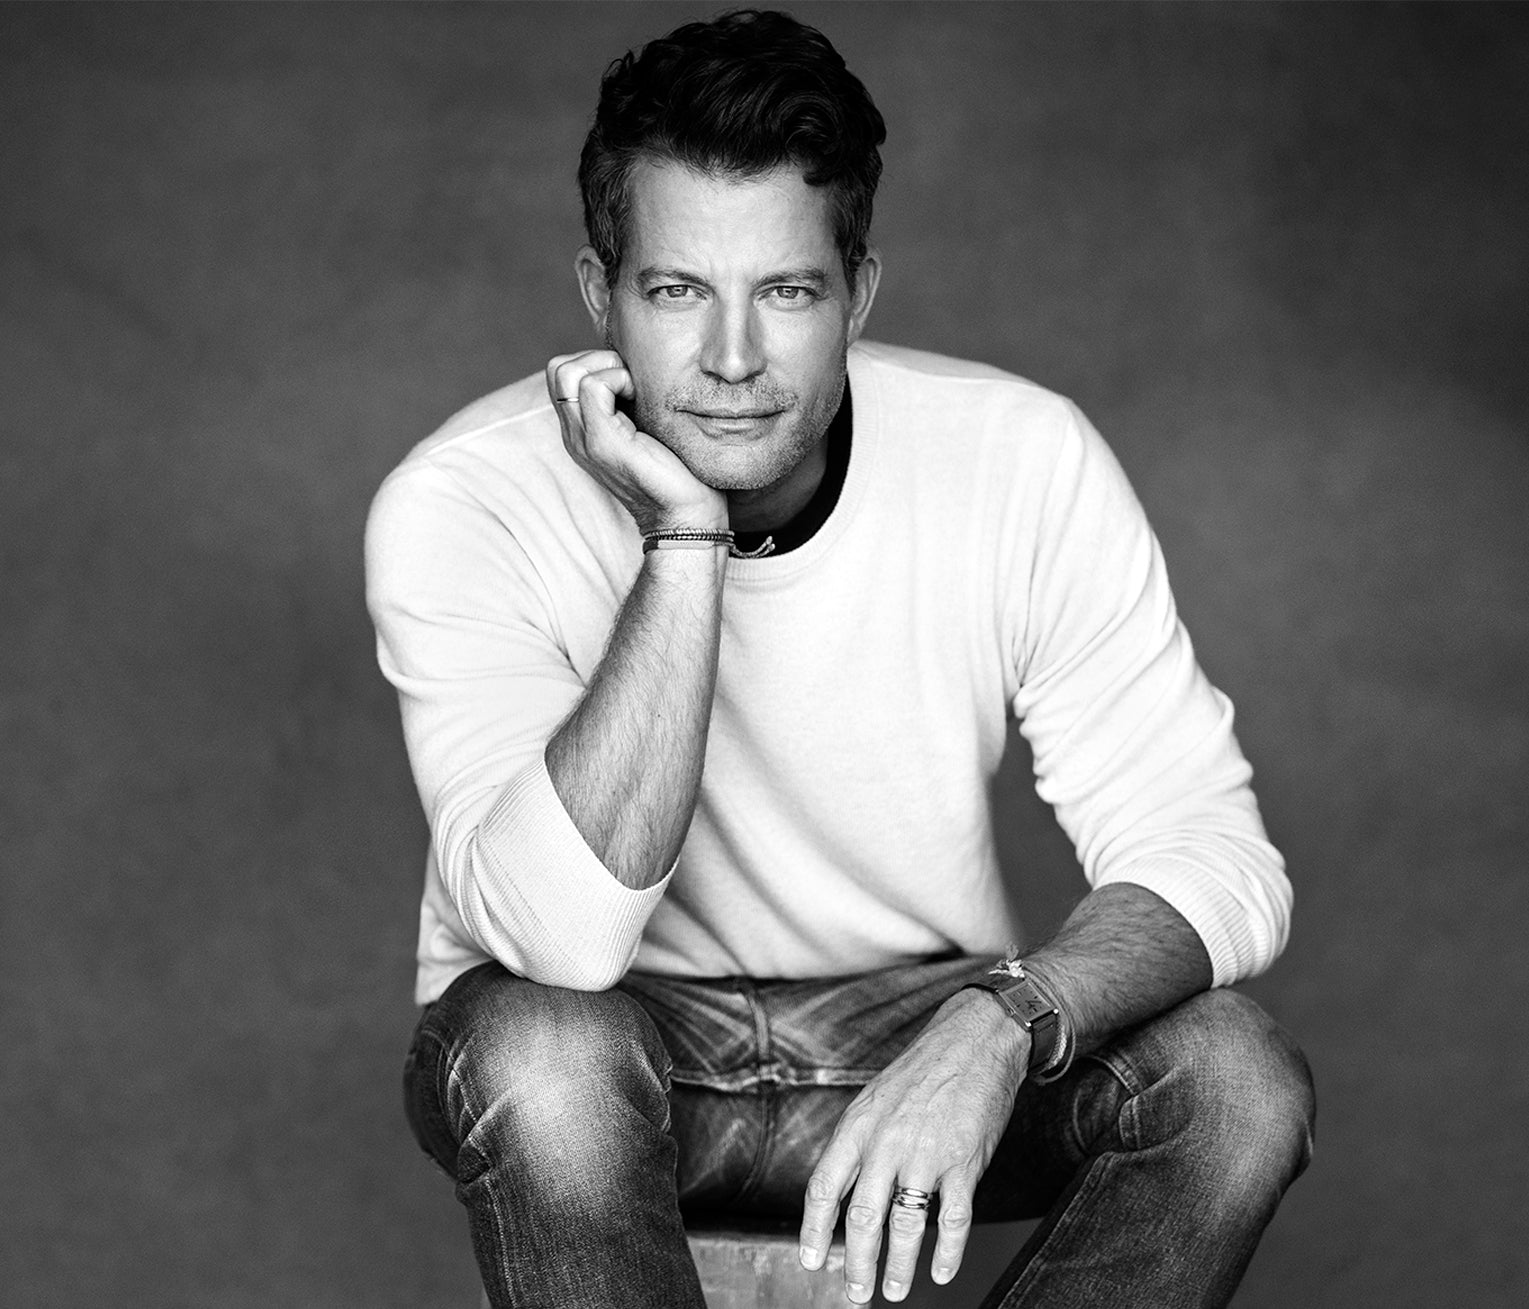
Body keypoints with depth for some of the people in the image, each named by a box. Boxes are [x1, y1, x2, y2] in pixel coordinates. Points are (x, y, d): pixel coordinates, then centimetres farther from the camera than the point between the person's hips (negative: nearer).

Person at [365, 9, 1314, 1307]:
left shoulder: (1026, 462, -16)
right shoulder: (462, 506, -21)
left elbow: (1211, 856, -16)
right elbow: (562, 933, -32)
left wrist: (999, 1024, -35)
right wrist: (683, 542, -36)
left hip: (919, 1023, 2)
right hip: (618, 1037, -2)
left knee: (1238, 1081, -24)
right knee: (540, 1053, -36)